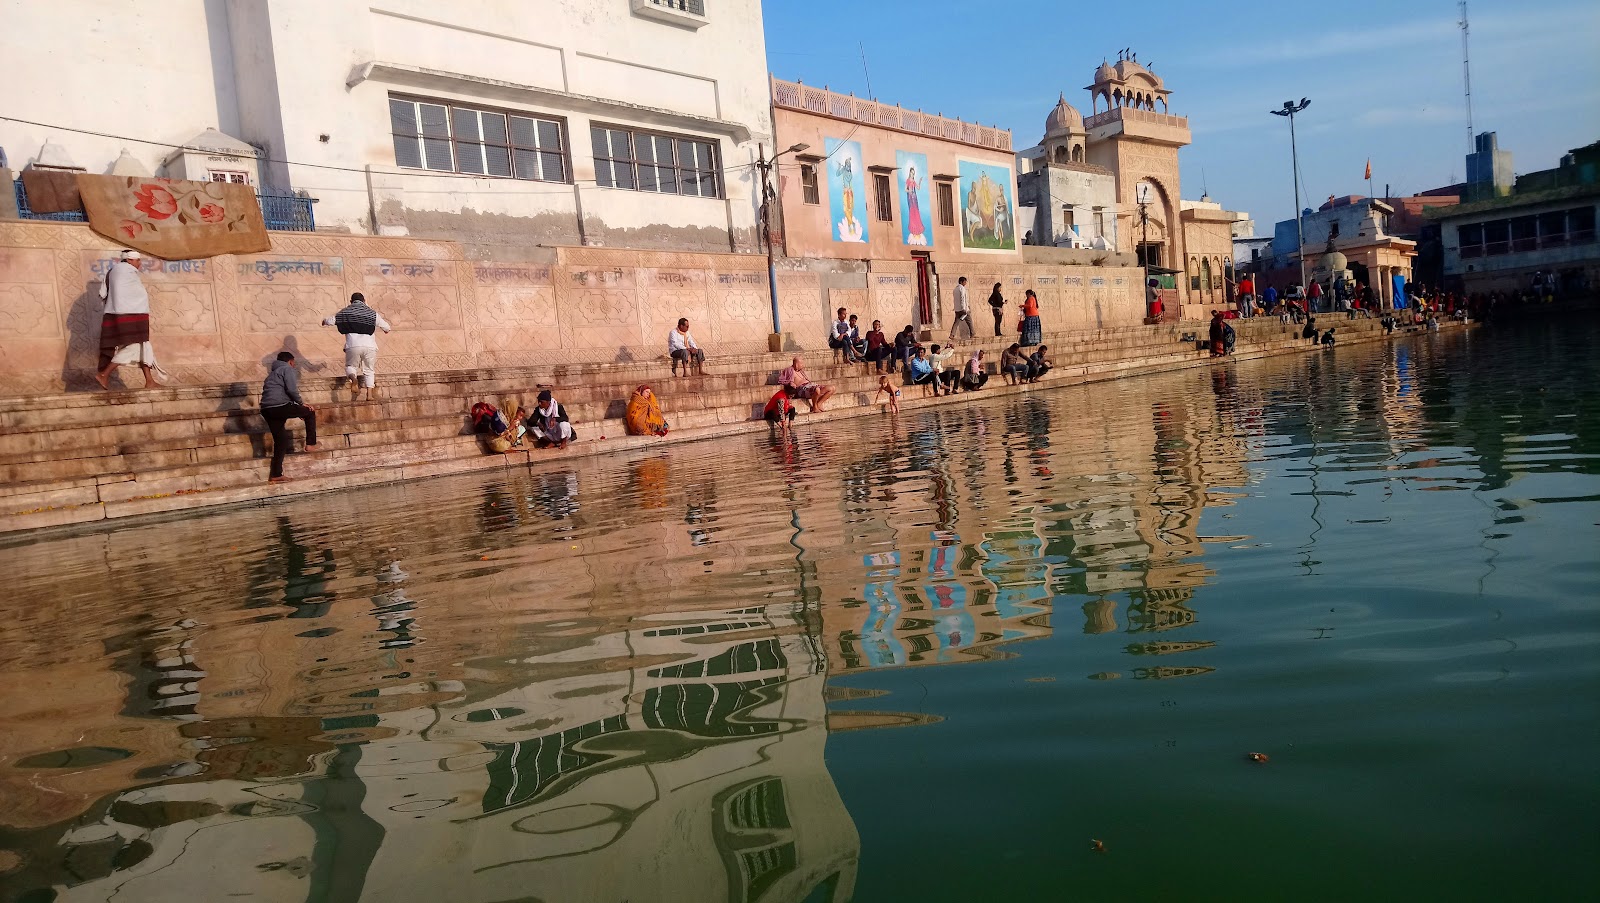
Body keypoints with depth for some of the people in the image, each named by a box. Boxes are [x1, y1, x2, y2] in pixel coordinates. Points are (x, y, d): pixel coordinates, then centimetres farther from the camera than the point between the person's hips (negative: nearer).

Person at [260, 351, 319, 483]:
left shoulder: (272, 373, 33)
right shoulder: (287, 369, 5)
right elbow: (291, 389, -11)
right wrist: (301, 403, 3)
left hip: (266, 410, 8)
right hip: (280, 406, -8)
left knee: (281, 440, 12)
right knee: (310, 412, 13)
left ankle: (276, 474, 9)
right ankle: (311, 444, 14)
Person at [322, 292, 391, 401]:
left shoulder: (345, 311, 9)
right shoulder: (372, 313, 12)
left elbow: (331, 321, 10)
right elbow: (386, 327, 20)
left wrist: (324, 321, 34)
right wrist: (386, 329, 45)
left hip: (353, 345, -1)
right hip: (370, 346, 1)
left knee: (350, 366, 17)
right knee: (369, 370, 14)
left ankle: (353, 378, -18)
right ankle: (369, 394, 0)